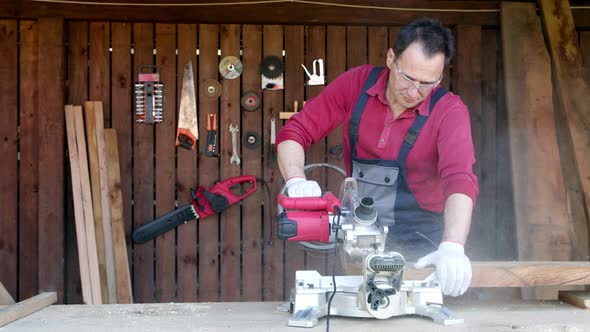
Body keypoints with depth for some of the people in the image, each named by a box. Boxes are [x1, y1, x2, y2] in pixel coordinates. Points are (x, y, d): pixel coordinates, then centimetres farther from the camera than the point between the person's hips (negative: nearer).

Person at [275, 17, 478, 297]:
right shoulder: (356, 83, -8)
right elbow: (294, 132, -8)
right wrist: (296, 181, -28)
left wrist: (452, 247, -45)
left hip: (419, 244, -2)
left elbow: (460, 180, -29)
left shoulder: (449, 111, -15)